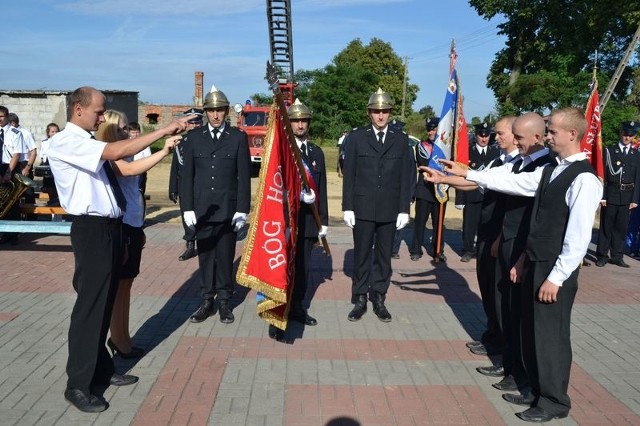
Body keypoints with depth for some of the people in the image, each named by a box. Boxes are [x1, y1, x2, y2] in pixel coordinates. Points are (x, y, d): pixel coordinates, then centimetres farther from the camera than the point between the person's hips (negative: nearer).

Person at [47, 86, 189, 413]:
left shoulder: (90, 142, 14)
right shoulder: (64, 142, -14)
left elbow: (129, 168, 16)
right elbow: (117, 152, -27)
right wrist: (164, 130, -23)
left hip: (109, 227, 9)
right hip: (91, 230, -9)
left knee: (105, 302, 17)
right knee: (89, 304, -2)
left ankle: (101, 370, 32)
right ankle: (78, 385, 12)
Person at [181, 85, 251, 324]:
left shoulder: (238, 137, 2)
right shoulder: (194, 137, 6)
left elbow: (244, 176, -1)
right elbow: (186, 174, 5)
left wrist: (242, 210, -5)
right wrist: (187, 208, -1)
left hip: (228, 209, -1)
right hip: (202, 210, 2)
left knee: (225, 257, 5)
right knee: (205, 256, 8)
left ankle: (224, 302, 17)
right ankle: (206, 301, 18)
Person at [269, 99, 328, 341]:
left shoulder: (317, 152, 13)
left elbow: (321, 189, 12)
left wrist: (323, 221, 10)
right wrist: (298, 195, -21)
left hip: (308, 220, 5)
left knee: (303, 266, 11)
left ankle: (296, 307, 26)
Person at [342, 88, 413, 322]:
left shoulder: (401, 139, 6)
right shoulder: (356, 137, 2)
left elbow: (405, 176, 4)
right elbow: (348, 175, 1)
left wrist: (404, 209, -1)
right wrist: (347, 207, -4)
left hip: (389, 209, 1)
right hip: (363, 208, -1)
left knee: (384, 256, 9)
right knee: (361, 256, 6)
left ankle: (379, 300, 21)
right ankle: (360, 300, 17)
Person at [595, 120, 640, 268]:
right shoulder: (609, 150, 0)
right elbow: (603, 174, -3)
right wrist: (602, 196, -9)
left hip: (627, 196, 3)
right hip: (611, 194, -3)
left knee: (621, 227, 8)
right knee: (606, 226, 3)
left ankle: (617, 256, 17)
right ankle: (602, 256, 11)